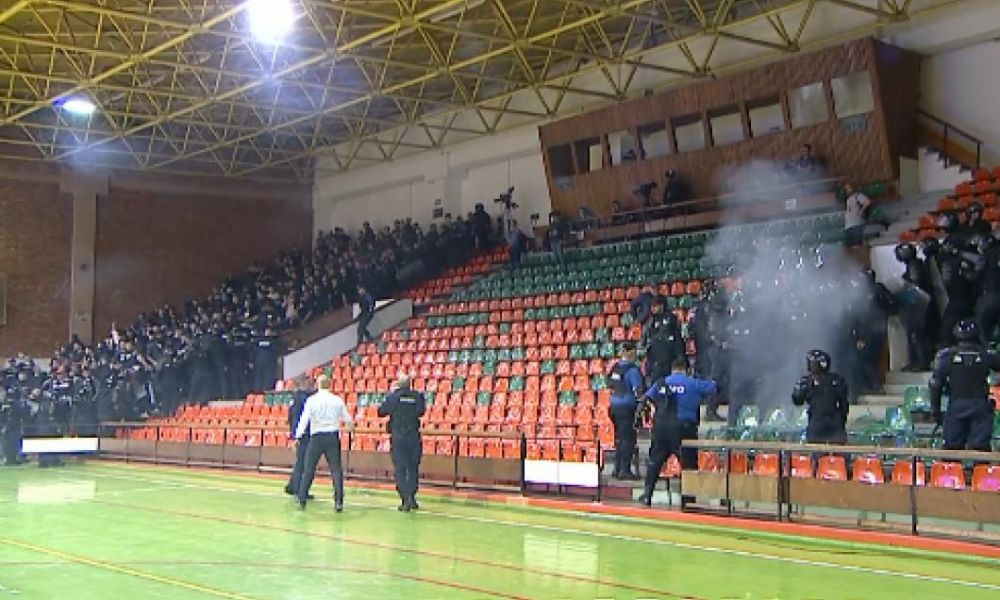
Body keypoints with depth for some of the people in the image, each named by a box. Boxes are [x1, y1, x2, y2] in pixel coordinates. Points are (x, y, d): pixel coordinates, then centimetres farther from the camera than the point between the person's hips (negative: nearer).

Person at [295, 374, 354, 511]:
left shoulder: (311, 400, -5)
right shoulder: (337, 400, 2)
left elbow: (304, 419, -12)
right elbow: (347, 419, 15)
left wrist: (298, 436, -12)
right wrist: (351, 426, 36)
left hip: (317, 437, -1)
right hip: (333, 437, 1)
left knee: (308, 469, 8)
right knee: (336, 469, 4)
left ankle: (302, 500, 10)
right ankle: (338, 502, -2)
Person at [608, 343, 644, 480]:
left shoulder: (615, 367, 9)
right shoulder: (633, 369, -13)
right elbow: (638, 390, -16)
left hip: (615, 406, 8)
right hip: (627, 407, -8)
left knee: (620, 438, 16)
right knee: (629, 439, -2)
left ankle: (617, 469, 20)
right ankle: (624, 470, -3)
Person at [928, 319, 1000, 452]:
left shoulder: (945, 355, -2)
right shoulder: (987, 355, -3)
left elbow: (935, 385, -1)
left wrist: (935, 410, 7)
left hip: (956, 407, 0)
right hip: (981, 406, 0)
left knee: (952, 447, 7)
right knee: (981, 449, 2)